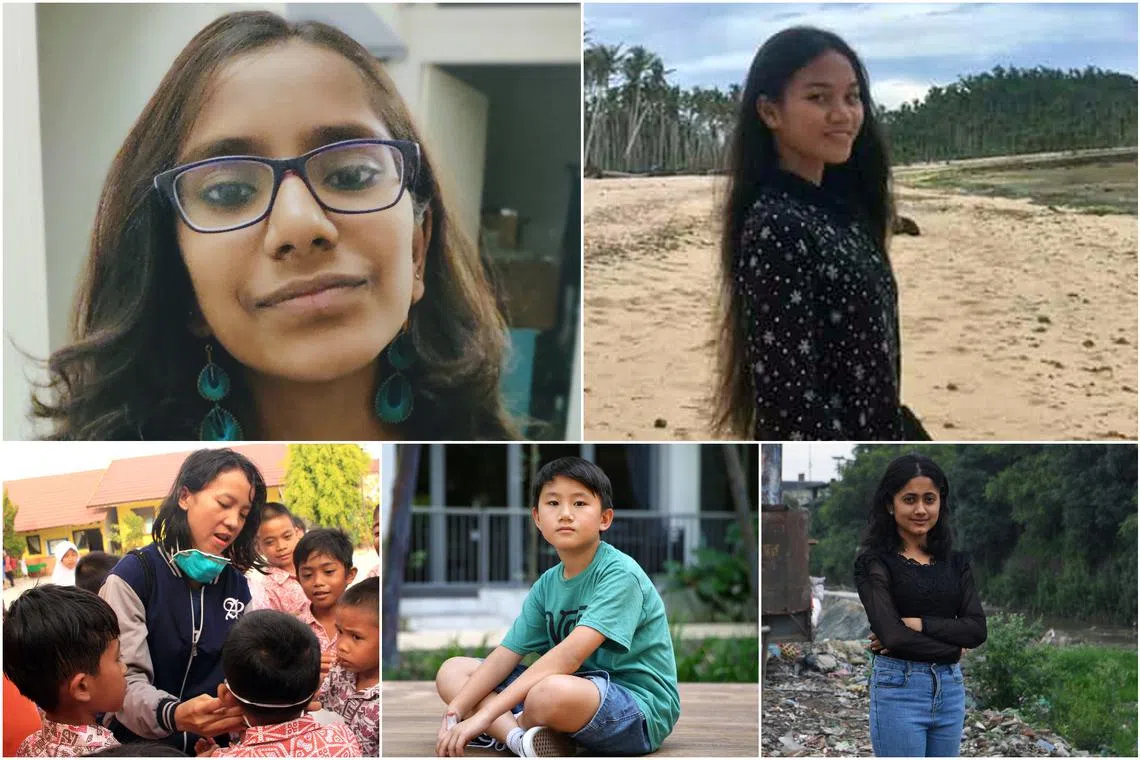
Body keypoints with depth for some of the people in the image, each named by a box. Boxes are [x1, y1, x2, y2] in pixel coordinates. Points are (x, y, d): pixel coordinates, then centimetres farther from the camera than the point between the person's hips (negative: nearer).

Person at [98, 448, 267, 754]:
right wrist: (174, 715, -32)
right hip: (139, 747, -3)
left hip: (212, 746, 4)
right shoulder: (133, 575, -6)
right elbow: (124, 681, -14)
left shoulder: (238, 586, 10)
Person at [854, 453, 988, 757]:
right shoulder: (874, 562, -7)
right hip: (899, 690, -6)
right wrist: (952, 645, -7)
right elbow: (891, 632, -19)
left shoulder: (956, 562, 11)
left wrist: (919, 624, -13)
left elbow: (976, 629, -2)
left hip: (950, 690, 6)